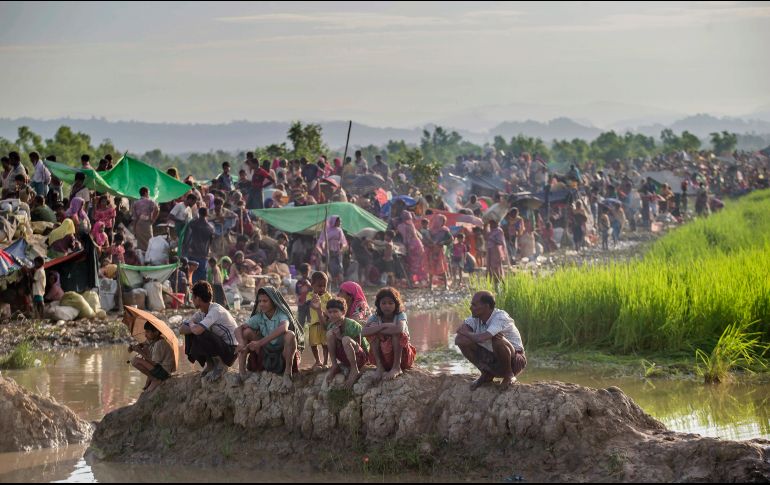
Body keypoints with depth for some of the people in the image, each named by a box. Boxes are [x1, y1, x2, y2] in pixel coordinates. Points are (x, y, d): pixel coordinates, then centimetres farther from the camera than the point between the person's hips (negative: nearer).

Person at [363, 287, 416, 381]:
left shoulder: (400, 315, -10)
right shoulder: (375, 318, -3)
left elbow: (400, 329, -36)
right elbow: (365, 332, -25)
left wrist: (377, 330, -26)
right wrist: (383, 326, -32)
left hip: (402, 355, -2)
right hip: (382, 357, 2)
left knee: (397, 332, -27)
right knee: (373, 329, -18)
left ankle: (397, 367, -24)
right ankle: (379, 367, -20)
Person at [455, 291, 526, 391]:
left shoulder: (500, 318, -27)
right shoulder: (476, 318, -6)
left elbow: (481, 338, -40)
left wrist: (464, 332, -23)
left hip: (515, 361, -7)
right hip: (493, 360, 7)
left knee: (497, 339, -37)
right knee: (464, 342, -9)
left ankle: (509, 375, -12)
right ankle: (486, 375, 7)